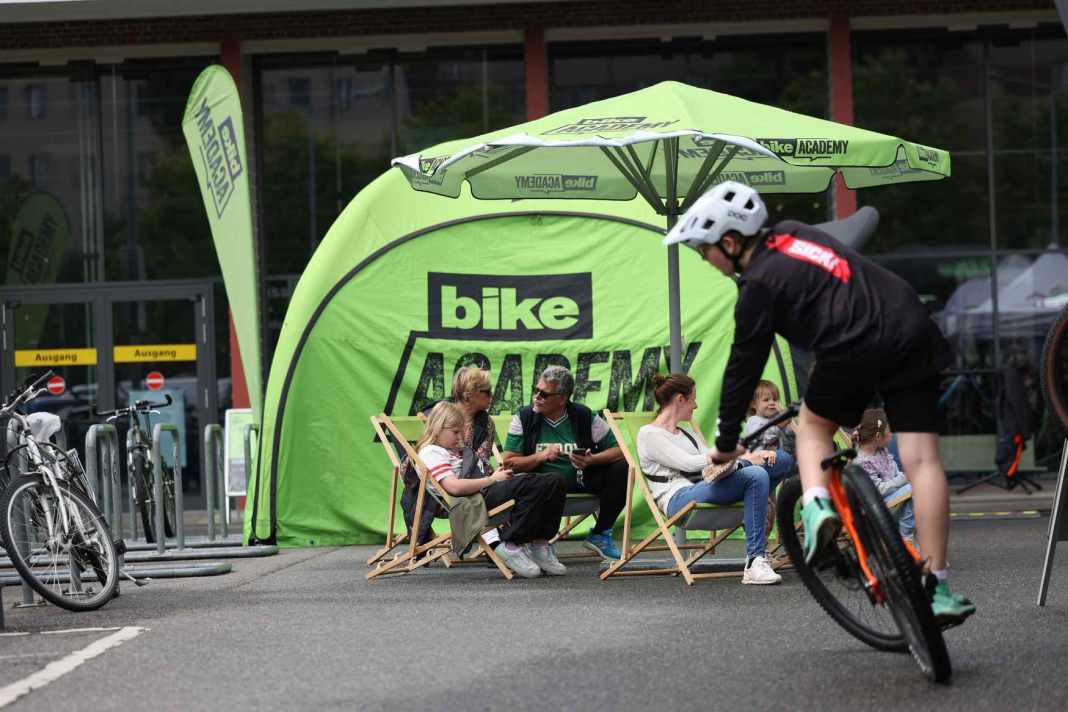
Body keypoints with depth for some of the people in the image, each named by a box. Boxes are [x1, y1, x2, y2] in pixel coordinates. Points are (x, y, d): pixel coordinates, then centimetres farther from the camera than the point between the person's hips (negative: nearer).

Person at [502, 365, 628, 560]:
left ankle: (600, 535, -1)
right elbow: (508, 462, -4)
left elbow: (618, 450, 1)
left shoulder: (584, 416, 2)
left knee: (621, 470, -19)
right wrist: (541, 457, -18)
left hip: (582, 481, 2)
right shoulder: (524, 418, 1)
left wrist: (591, 461, -17)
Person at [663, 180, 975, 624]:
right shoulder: (793, 234, 22)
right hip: (912, 331, 6)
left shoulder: (760, 283, 2)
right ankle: (937, 588, -4)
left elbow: (745, 366, 5)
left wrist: (725, 444, 14)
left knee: (814, 424, 24)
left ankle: (816, 507, -1)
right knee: (921, 458, 1)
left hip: (857, 348, -6)